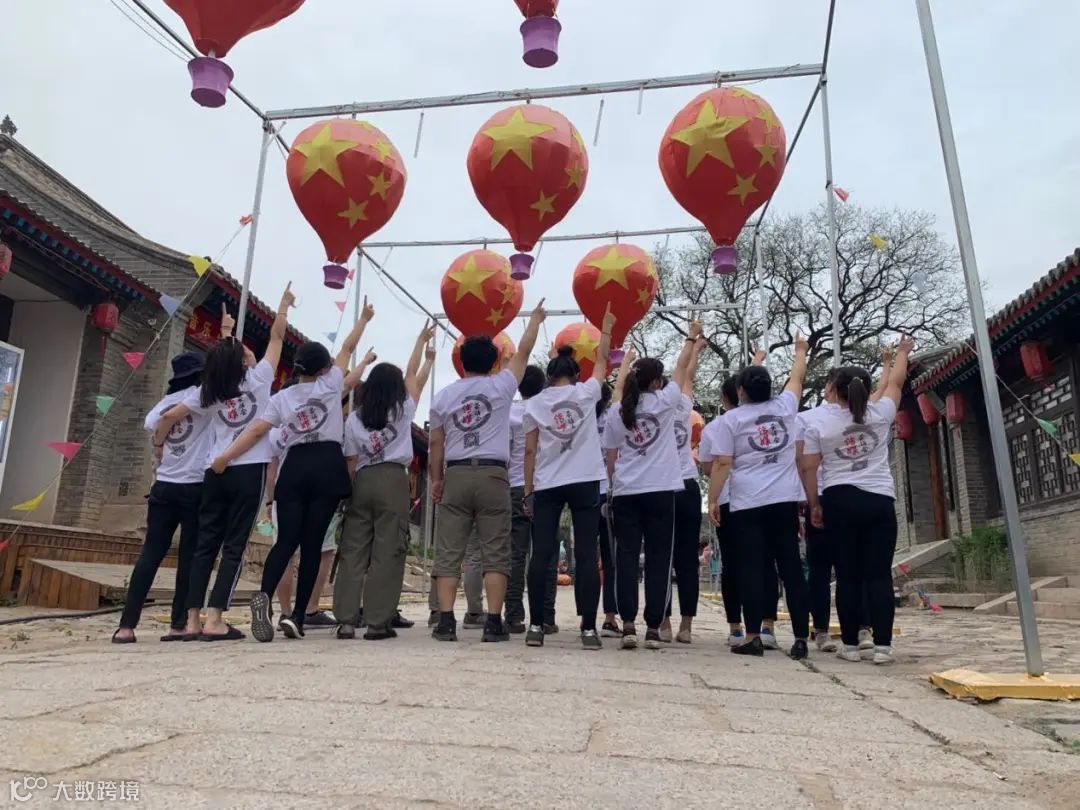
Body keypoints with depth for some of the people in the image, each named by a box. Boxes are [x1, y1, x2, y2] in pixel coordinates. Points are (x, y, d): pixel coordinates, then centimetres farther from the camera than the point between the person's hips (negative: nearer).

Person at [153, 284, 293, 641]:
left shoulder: (207, 392, 9)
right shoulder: (257, 379, 1)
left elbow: (168, 416, 6)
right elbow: (277, 335, 8)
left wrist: (158, 445, 23)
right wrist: (285, 304, 21)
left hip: (215, 472, 4)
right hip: (249, 471, -4)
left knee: (205, 545, 8)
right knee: (234, 546, -2)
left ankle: (192, 620, 7)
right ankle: (214, 620, -6)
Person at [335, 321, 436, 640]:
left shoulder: (354, 418, 9)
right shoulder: (403, 410, 6)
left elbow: (350, 462, 6)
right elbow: (412, 375, 21)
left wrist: (350, 491, 13)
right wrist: (422, 340, 33)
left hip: (362, 482, 3)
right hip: (393, 480, -3)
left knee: (353, 550, 5)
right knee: (387, 552, -2)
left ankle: (346, 621, 3)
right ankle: (378, 623, -2)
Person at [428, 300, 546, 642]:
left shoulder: (444, 396, 9)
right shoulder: (500, 386, 3)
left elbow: (435, 444, 8)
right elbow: (524, 351, 15)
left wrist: (436, 480, 16)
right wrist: (535, 318, 30)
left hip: (456, 476, 2)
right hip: (492, 476, -2)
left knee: (448, 553, 4)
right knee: (495, 553, 2)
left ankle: (446, 622, 0)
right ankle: (493, 623, -1)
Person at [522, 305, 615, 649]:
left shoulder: (535, 403, 5)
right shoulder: (586, 393, 4)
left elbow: (530, 451, 2)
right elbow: (602, 362, 21)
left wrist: (528, 491, 7)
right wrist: (606, 330, 35)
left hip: (546, 486, 1)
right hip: (585, 483, -1)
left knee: (541, 554, 2)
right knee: (586, 555, 0)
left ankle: (536, 626, 3)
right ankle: (589, 628, 0)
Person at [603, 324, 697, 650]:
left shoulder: (617, 414, 6)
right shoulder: (663, 403, -1)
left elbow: (610, 460, 8)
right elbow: (681, 369, 15)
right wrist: (691, 339, 28)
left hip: (625, 493, 2)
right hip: (660, 491, -2)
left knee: (626, 557, 3)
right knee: (658, 559, 3)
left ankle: (628, 625, -3)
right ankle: (653, 628, 3)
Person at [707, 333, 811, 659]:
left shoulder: (732, 419, -1)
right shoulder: (785, 407, 8)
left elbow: (722, 464, -5)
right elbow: (797, 377, 27)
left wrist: (713, 500, -1)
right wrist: (800, 350, 44)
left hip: (747, 504, -3)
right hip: (785, 501, 3)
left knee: (752, 569, -1)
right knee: (791, 568, 5)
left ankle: (753, 638, -1)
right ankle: (801, 639, 7)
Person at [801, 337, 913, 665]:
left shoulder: (819, 425, 0)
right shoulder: (880, 415, 3)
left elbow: (809, 469, 1)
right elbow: (895, 383, 20)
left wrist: (814, 505, 10)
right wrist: (903, 352, 36)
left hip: (839, 502, -1)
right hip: (879, 501, 1)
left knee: (847, 575, 3)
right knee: (879, 574, 1)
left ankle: (850, 645, 8)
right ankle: (882, 646, 0)